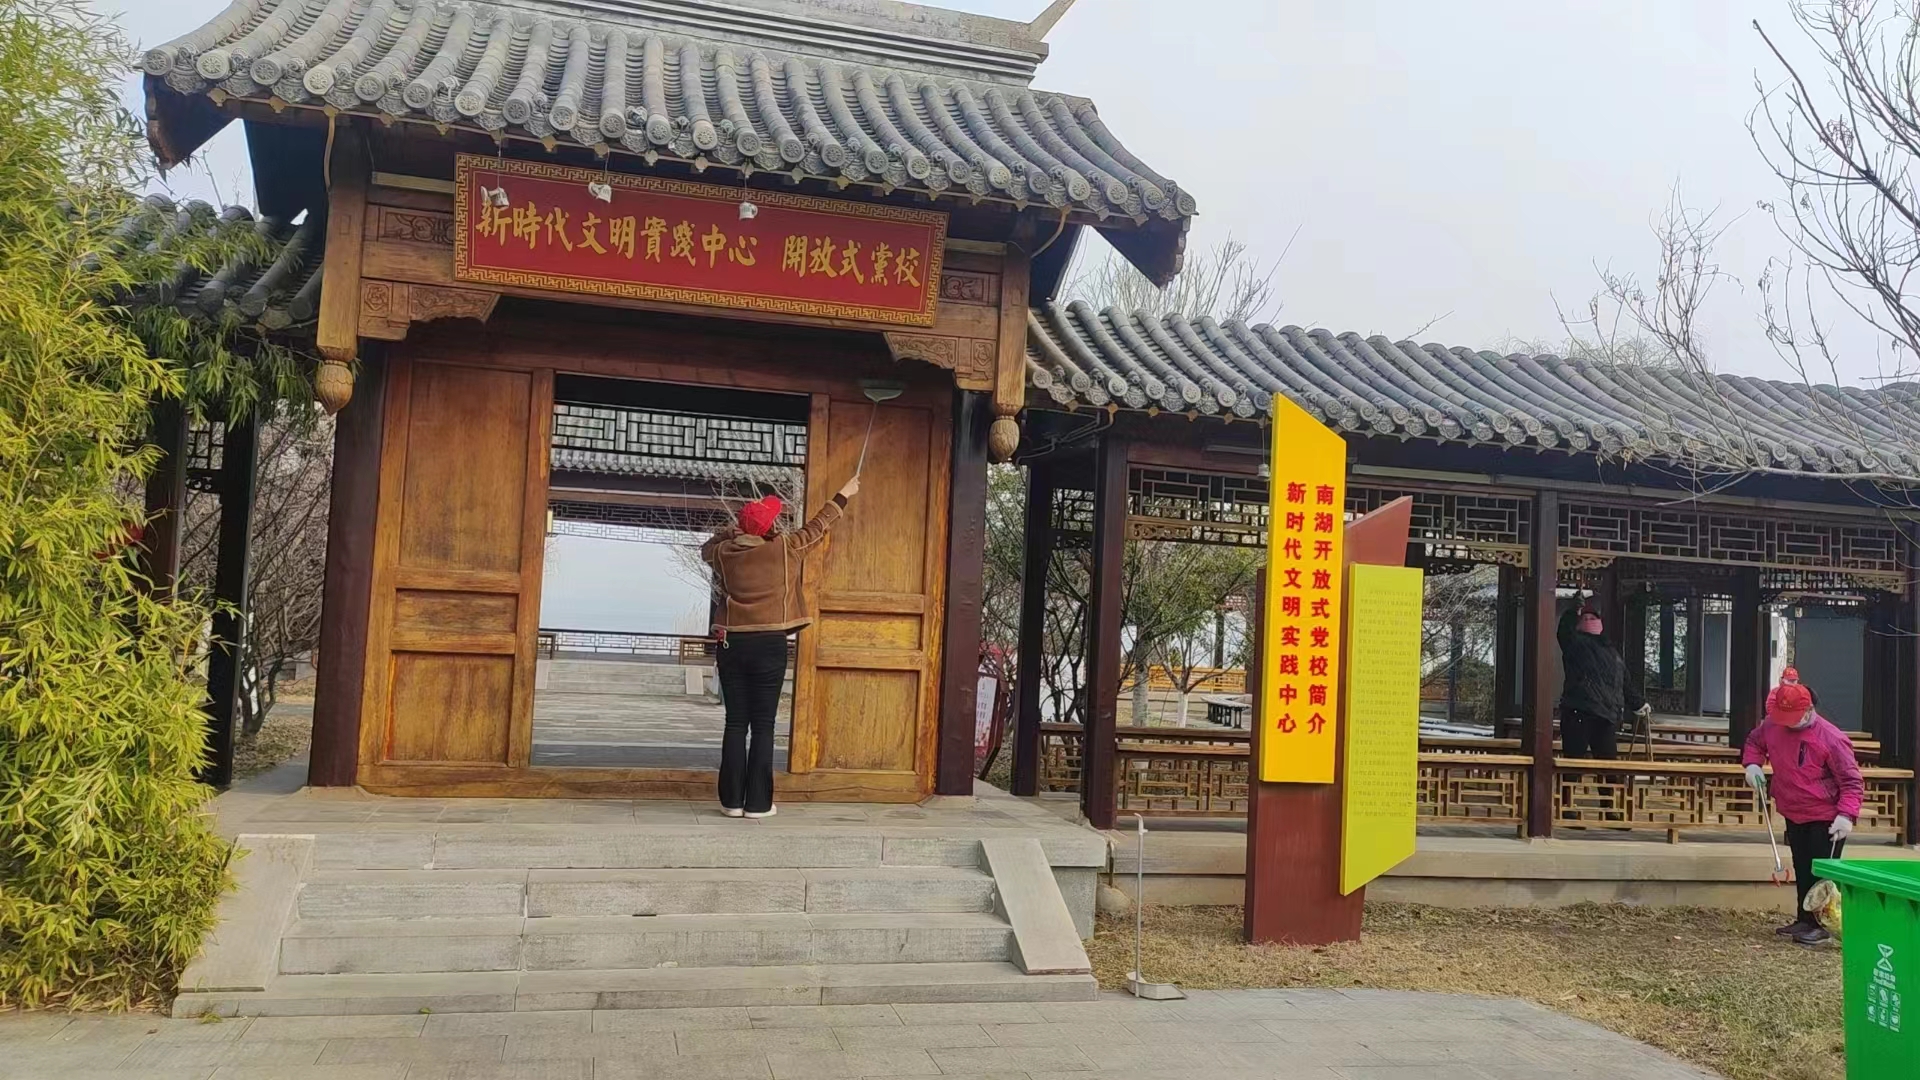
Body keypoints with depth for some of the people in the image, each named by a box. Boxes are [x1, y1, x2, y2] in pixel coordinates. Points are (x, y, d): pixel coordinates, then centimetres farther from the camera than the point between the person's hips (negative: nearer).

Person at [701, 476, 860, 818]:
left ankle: (732, 800, 8)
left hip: (732, 644, 3)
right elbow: (817, 527, 11)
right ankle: (758, 802, 3)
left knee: (736, 723, 7)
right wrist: (843, 495, 23)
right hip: (769, 645, -3)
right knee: (763, 725, 2)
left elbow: (705, 549, 29)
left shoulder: (726, 553, 4)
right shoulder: (784, 549, -5)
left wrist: (728, 531, 25)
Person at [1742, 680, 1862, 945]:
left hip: (1826, 820, -6)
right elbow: (1754, 741, 18)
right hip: (1794, 816, 6)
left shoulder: (1831, 738, -22)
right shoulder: (1772, 726, -5)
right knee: (1801, 872, 16)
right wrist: (1753, 763, -2)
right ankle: (1804, 920, 26)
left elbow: (1851, 780, -17)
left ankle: (1823, 924, 8)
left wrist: (1847, 815, -27)